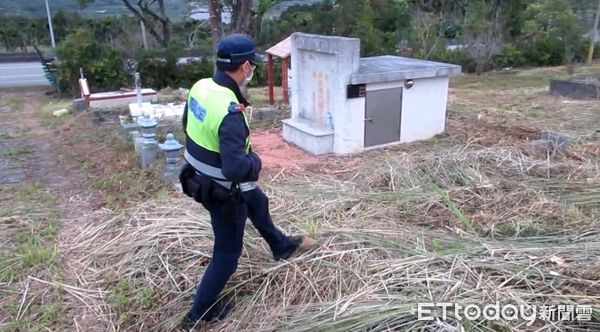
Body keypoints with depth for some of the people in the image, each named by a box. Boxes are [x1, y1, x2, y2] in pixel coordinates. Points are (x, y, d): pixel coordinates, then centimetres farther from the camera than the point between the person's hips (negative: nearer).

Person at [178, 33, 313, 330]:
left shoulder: (200, 86, -7)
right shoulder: (230, 111, -35)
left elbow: (189, 126, 10)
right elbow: (235, 168, -37)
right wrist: (255, 161, -16)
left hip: (201, 177, 9)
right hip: (223, 191, -9)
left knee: (258, 203, 31)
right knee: (228, 252, 12)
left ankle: (282, 246, 58)